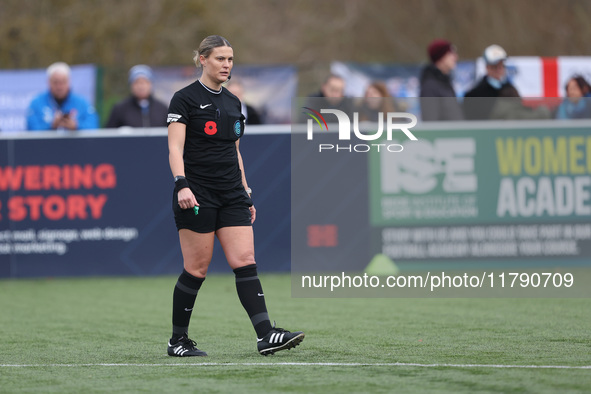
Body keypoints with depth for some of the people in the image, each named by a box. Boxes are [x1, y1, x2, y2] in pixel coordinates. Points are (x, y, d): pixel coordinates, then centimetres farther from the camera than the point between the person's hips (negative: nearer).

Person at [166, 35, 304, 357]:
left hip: (231, 196, 6)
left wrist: (246, 193, 18)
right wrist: (182, 185, -26)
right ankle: (178, 340, 10)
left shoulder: (233, 102, 16)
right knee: (196, 270, -3)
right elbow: (175, 148, -12)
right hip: (197, 195, -6)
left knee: (245, 261, -6)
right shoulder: (185, 99, -5)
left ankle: (266, 335, -16)